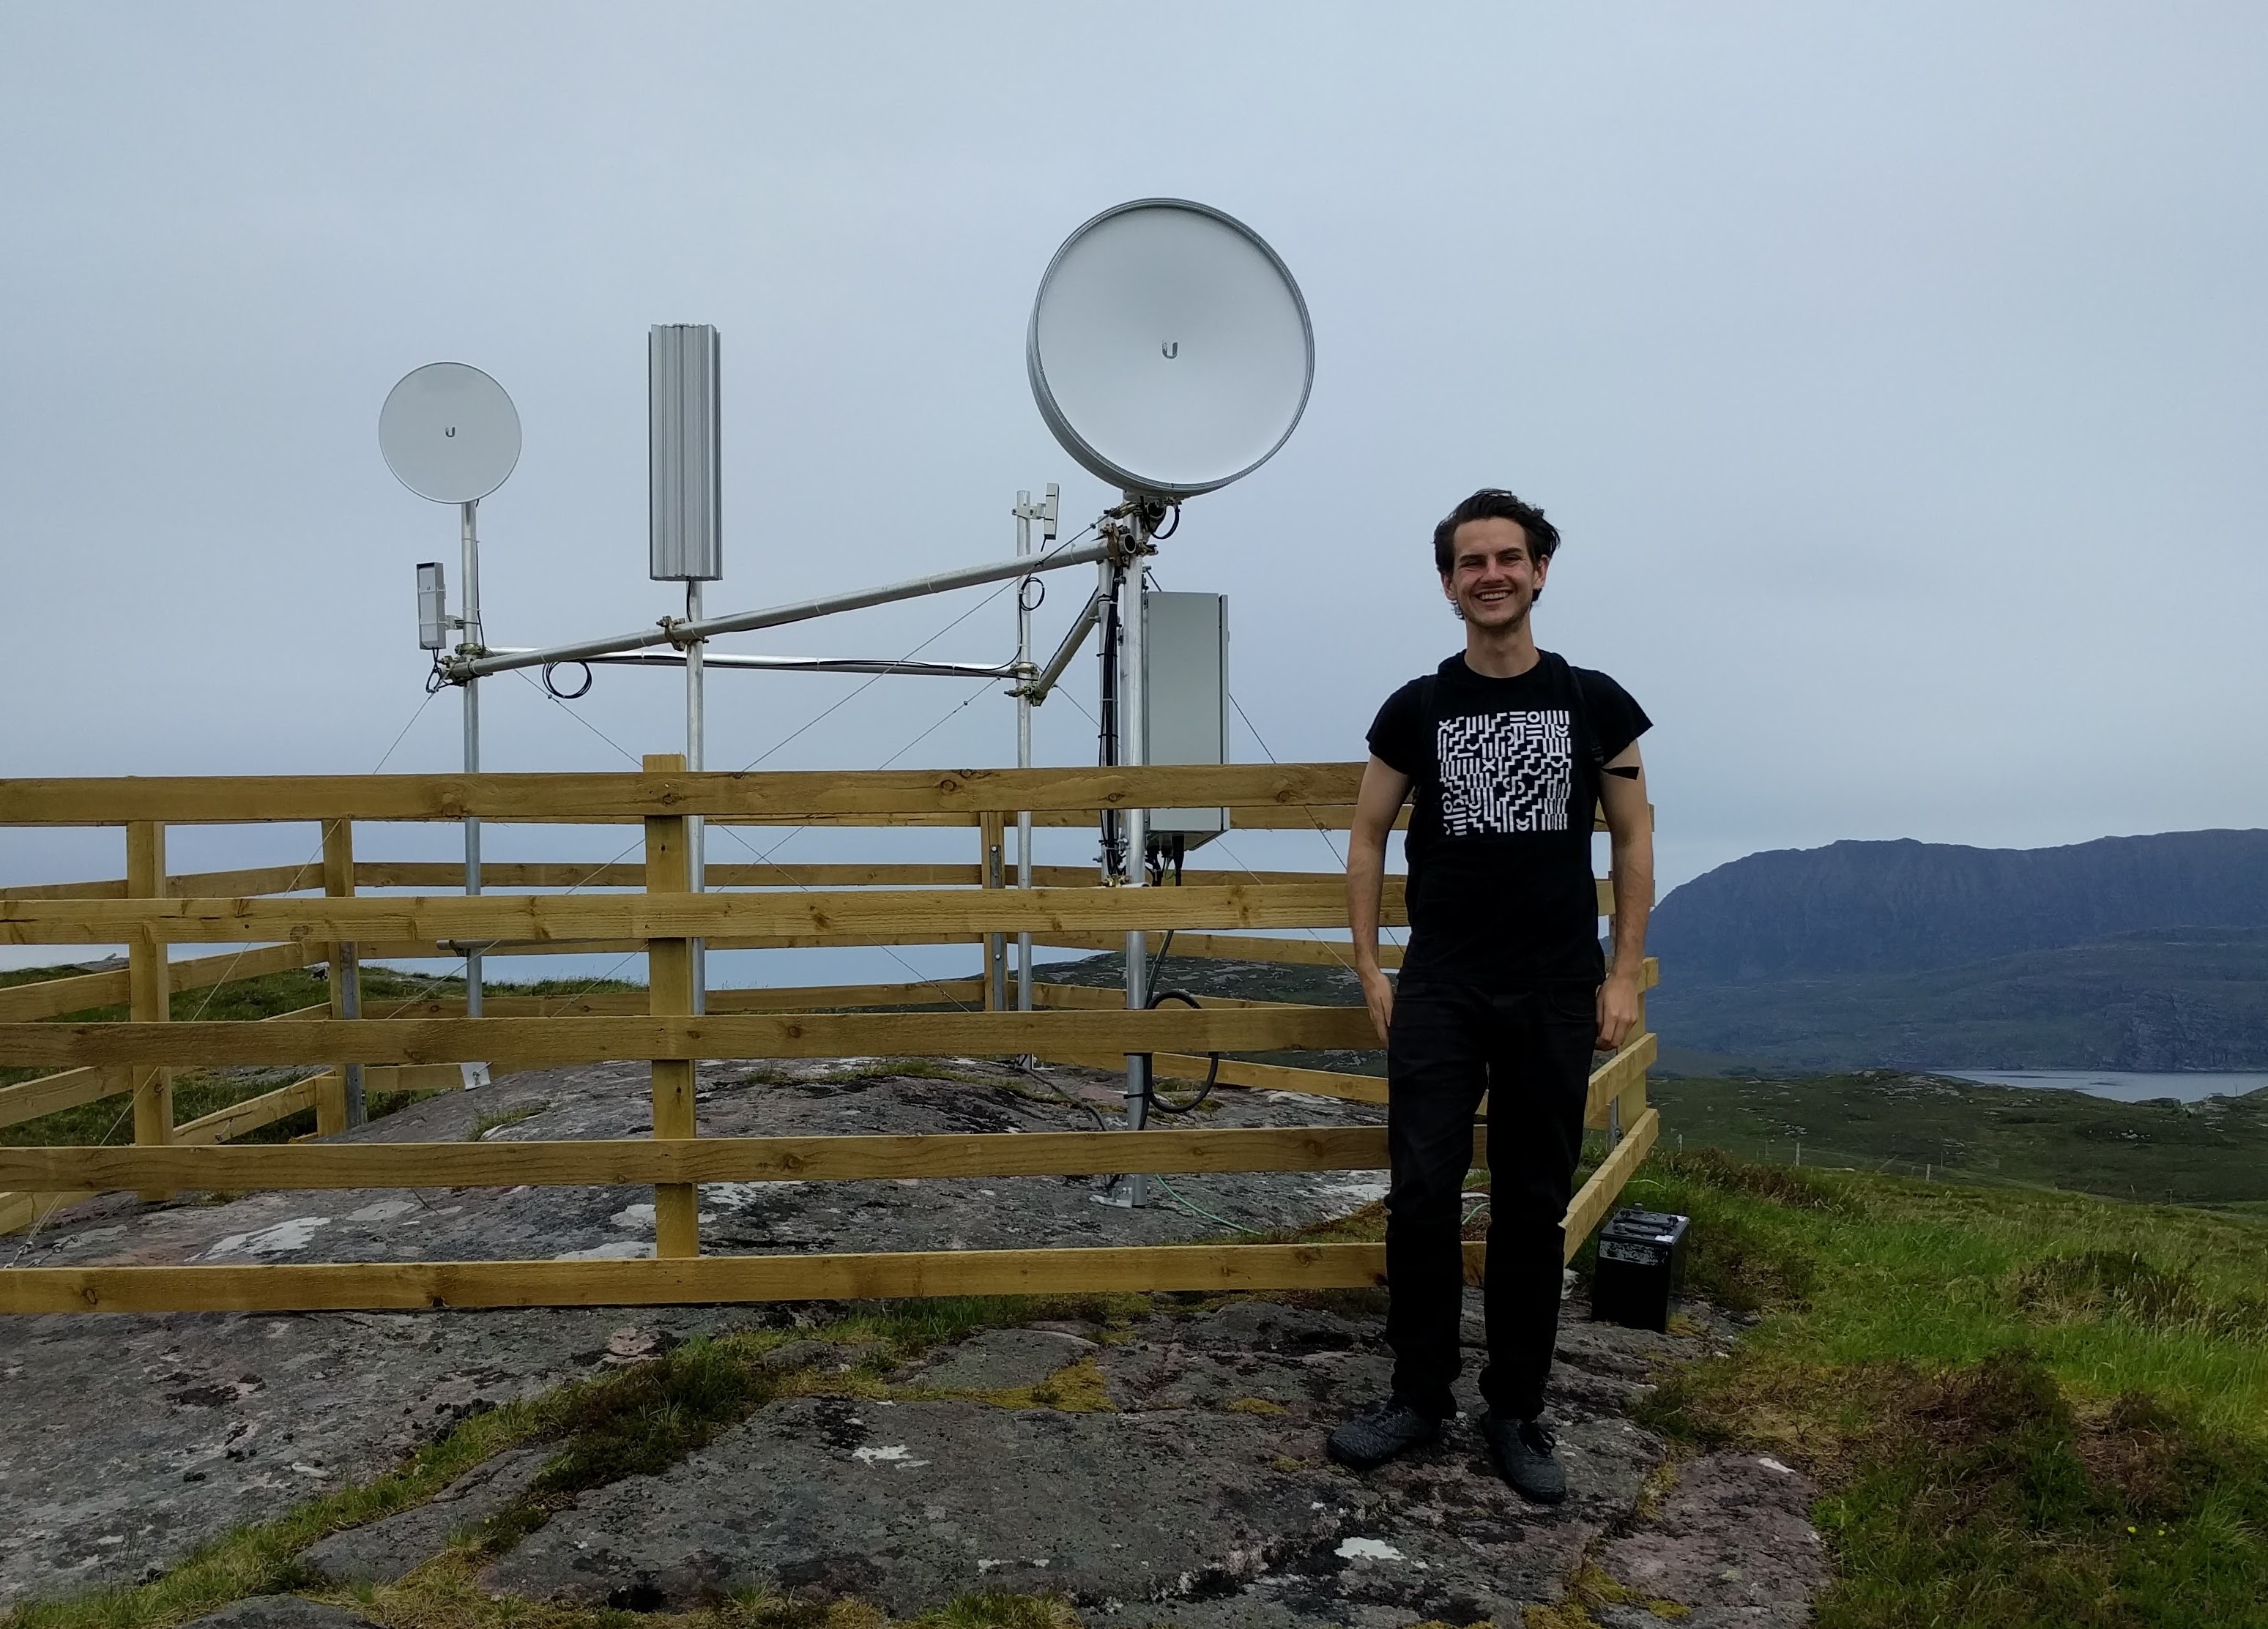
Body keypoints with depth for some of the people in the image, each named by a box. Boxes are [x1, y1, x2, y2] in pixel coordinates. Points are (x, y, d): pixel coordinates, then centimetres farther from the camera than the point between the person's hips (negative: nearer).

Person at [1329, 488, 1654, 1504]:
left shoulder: (1594, 704, 3)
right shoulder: (1416, 709, 4)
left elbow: (1632, 841, 7)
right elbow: (1368, 838, 8)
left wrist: (1624, 977, 0)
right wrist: (1370, 971, 1)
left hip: (1554, 998, 0)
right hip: (1439, 992, 0)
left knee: (1534, 1207, 7)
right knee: (1422, 1194, -2)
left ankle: (1516, 1412, 20)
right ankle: (1418, 1395, 15)